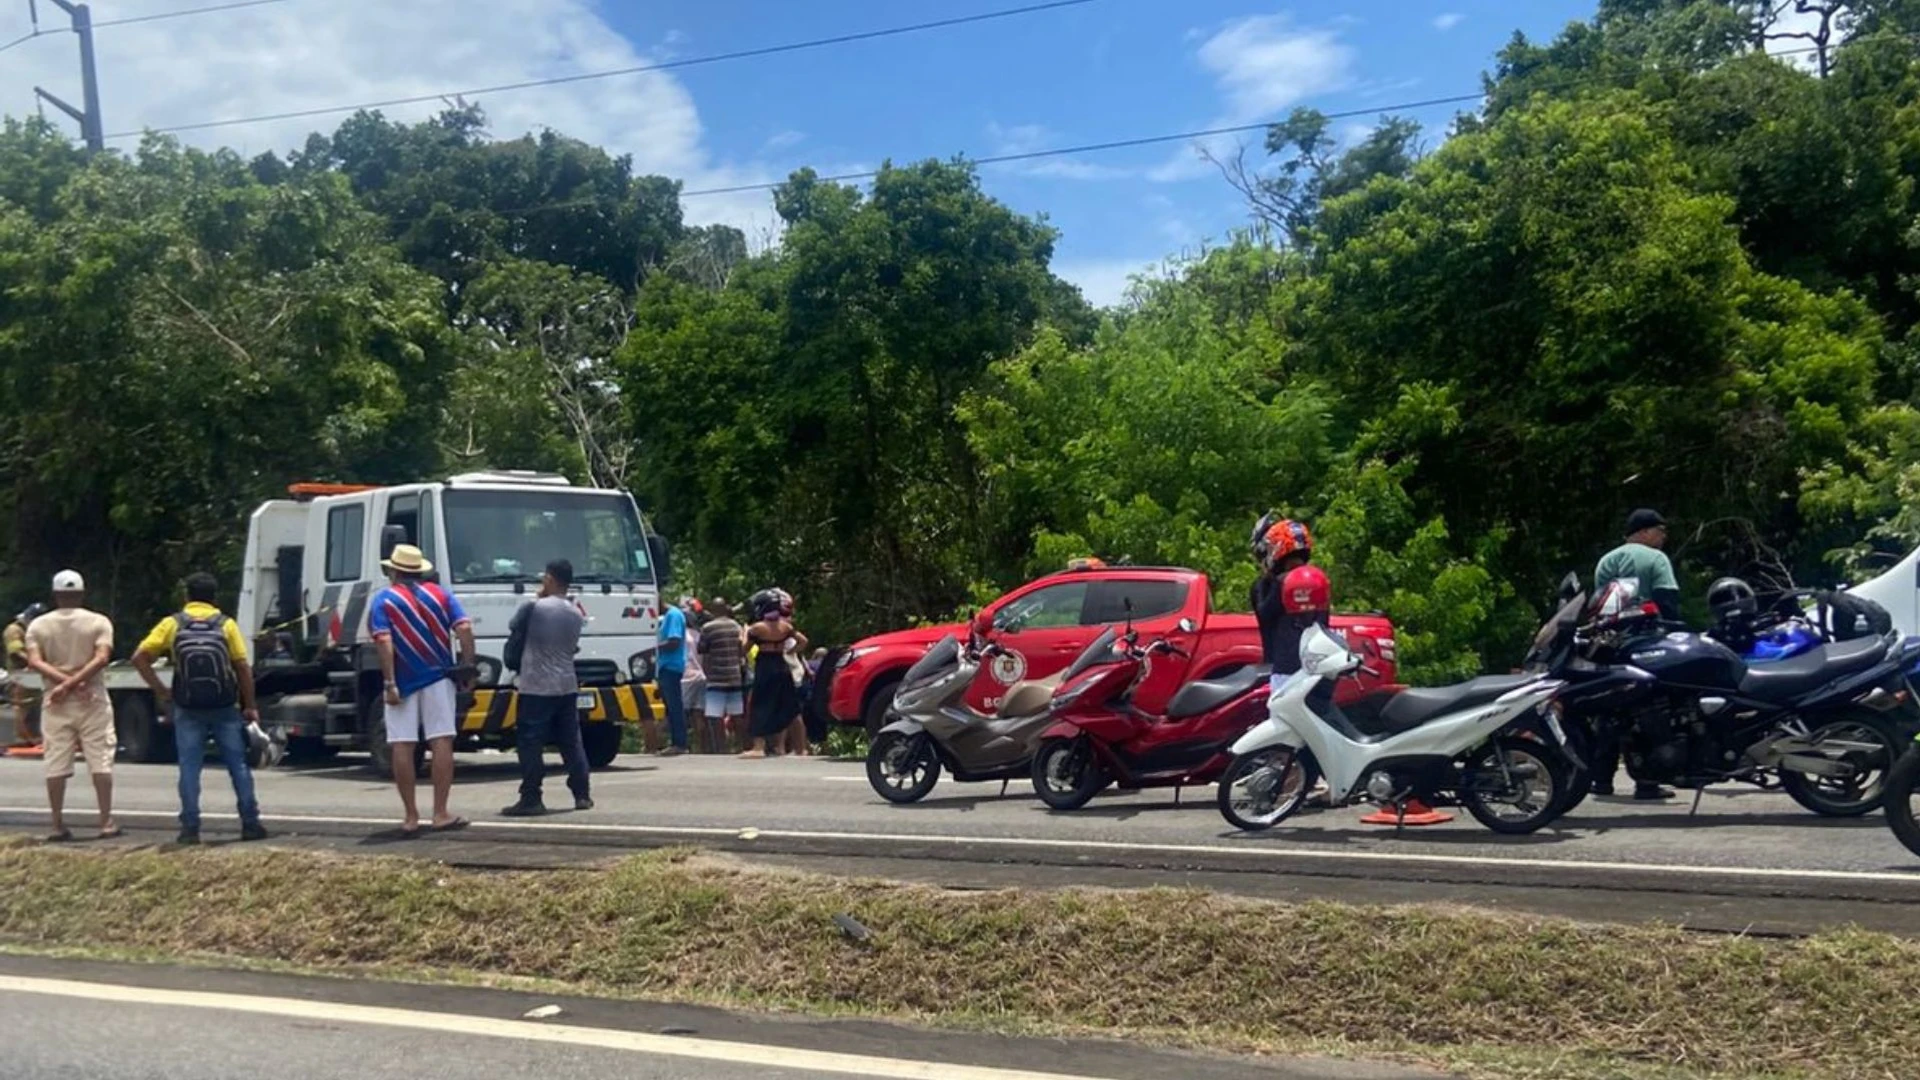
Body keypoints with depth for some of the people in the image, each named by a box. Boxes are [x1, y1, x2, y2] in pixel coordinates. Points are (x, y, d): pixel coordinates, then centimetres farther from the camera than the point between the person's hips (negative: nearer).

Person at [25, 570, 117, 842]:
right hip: (92, 700, -2)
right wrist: (73, 683, -16)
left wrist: (63, 681, -14)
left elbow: (34, 661, -9)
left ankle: (58, 825, 6)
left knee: (56, 765, 5)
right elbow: (101, 658, -15)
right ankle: (107, 822, -2)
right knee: (100, 762, 1)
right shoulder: (99, 622, -1)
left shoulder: (39, 625, 5)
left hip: (55, 704, 2)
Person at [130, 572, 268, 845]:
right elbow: (242, 668, -2)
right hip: (225, 708, 0)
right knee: (238, 765, 6)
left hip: (188, 710, 0)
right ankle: (250, 824, 7)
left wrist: (159, 689, 3)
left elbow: (139, 657, -4)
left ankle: (190, 828, 3)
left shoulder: (172, 624, 2)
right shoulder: (226, 624, 1)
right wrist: (250, 706, 4)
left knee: (189, 769, 5)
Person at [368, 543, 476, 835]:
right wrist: (468, 667, -2)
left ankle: (411, 817, 5)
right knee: (441, 742, 1)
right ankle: (440, 813, -2)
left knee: (402, 747, 3)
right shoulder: (441, 595, 9)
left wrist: (389, 683, -13)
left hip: (402, 682, -1)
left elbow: (384, 642, -11)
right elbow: (465, 629, -4)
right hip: (437, 678, 1)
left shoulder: (384, 599, 2)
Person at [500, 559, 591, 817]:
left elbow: (514, 629, 6)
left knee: (530, 744, -2)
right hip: (567, 686, 6)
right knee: (572, 742, 12)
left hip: (536, 687, -6)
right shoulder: (576, 614, 7)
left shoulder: (533, 607, -11)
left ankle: (531, 799, -4)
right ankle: (583, 795, 14)